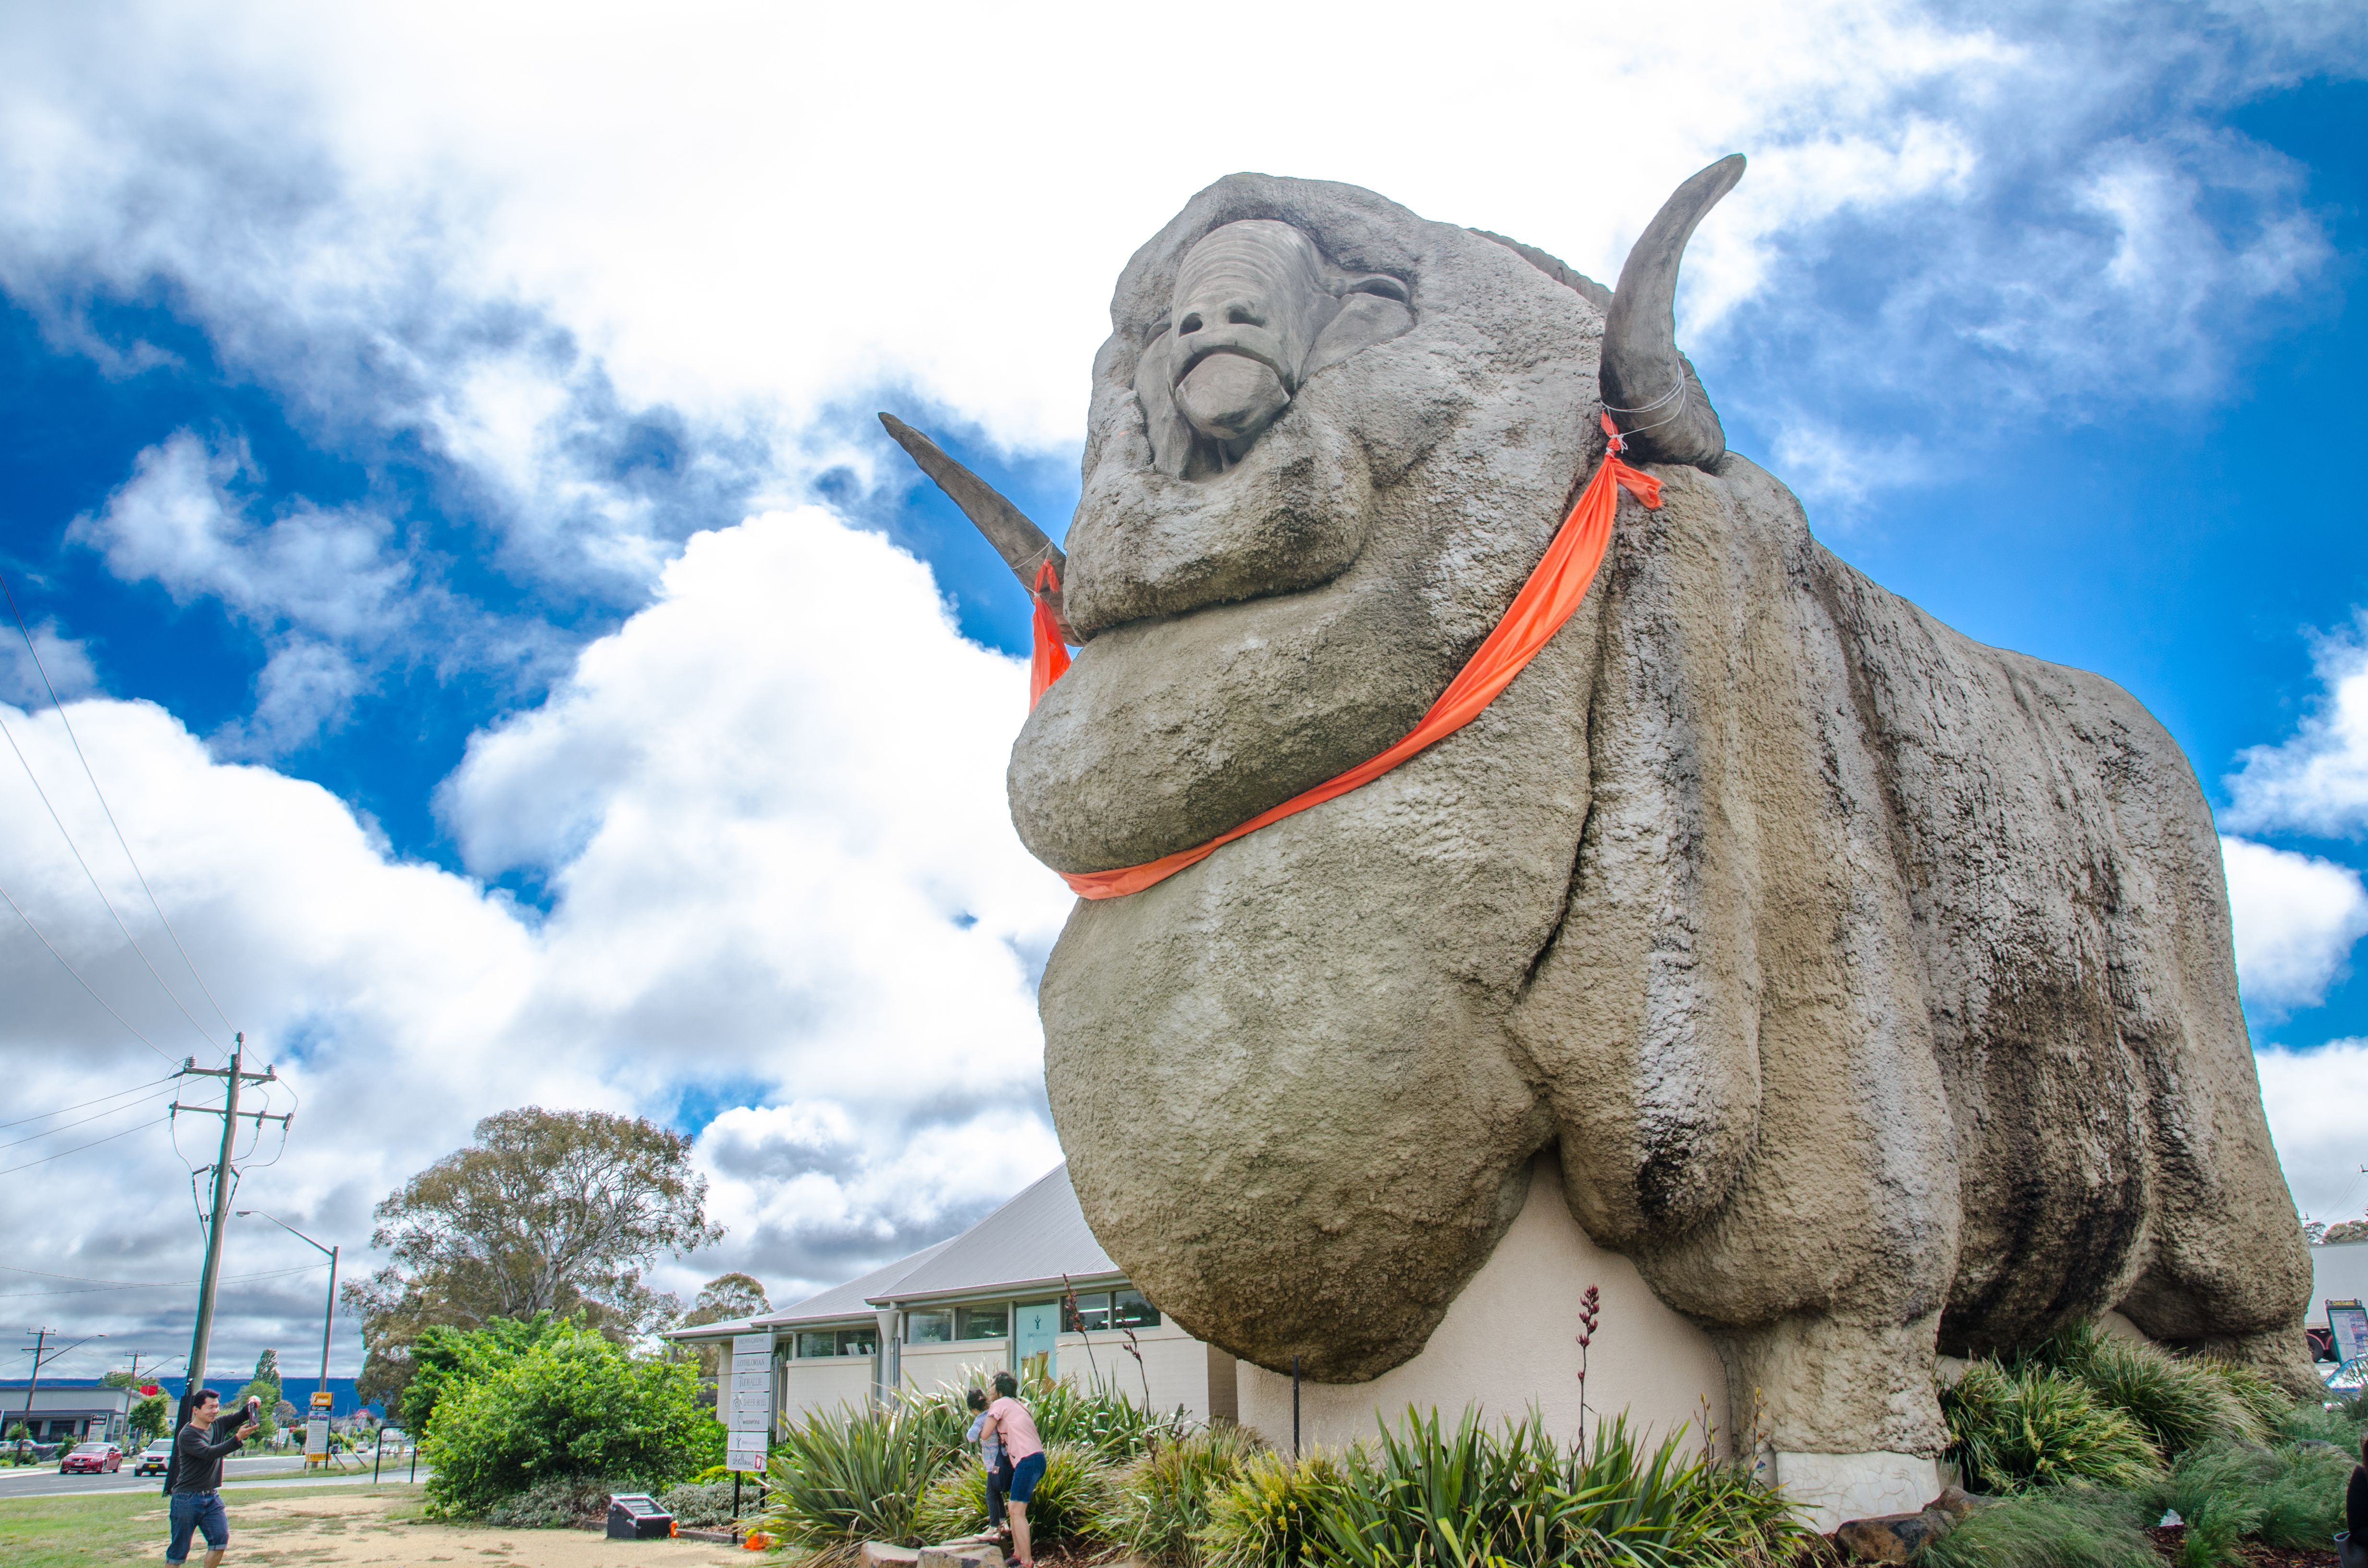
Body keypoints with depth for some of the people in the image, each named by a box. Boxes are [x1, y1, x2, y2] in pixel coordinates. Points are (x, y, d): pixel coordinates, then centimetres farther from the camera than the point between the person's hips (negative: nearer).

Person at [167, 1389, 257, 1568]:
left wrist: (253, 1404, -17)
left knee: (221, 1538, -8)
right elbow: (209, 1453, -28)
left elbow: (242, 1416, 8)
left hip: (212, 1497, 6)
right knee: (179, 1548, 2)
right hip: (187, 1499, -6)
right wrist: (237, 1439, -39)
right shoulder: (187, 1435, -15)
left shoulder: (218, 1424, 6)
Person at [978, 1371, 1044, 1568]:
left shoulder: (1000, 1404, -3)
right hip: (1036, 1459, 9)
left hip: (1028, 1461, -9)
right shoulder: (1016, 1405, 23)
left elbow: (985, 1434, -5)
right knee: (1014, 1507, 15)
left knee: (1017, 1511, -8)